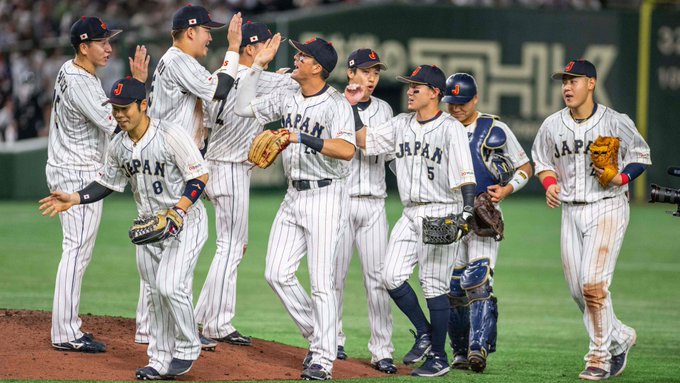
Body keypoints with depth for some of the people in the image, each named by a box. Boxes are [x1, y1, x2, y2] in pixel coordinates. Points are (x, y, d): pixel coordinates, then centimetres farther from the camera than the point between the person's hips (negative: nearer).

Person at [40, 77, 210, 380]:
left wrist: (178, 211, -28)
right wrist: (74, 199, -1)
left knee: (170, 285, -19)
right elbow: (107, 183, 14)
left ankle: (187, 348, 1)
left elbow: (200, 176, -17)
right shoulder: (118, 146, 1)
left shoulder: (170, 135, -20)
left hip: (186, 221, -7)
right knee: (155, 293, 8)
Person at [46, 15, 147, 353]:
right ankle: (65, 335, -10)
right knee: (77, 250, -10)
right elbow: (116, 124, -25)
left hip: (67, 171, 11)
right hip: (78, 175, -11)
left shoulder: (71, 71, 11)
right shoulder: (79, 84, -21)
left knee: (77, 251, 14)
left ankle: (67, 327, 18)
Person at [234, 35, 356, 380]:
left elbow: (347, 150, -28)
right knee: (277, 273, 4)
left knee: (321, 281, -7)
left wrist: (302, 137, -33)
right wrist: (258, 65, 10)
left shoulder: (336, 105, -14)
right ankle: (316, 334, 20)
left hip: (325, 196, -8)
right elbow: (243, 107, 16)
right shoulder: (287, 99, 9)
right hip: (294, 196, 8)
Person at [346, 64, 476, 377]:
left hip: (441, 214, -6)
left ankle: (439, 357, 6)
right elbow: (362, 140, 16)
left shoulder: (451, 128, -8)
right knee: (392, 277, -4)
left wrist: (466, 213, -23)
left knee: (434, 285, -4)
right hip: (410, 214, 6)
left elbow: (465, 175, -14)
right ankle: (424, 333, 17)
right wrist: (352, 105, 8)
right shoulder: (401, 124, 11)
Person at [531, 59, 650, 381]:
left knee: (593, 284, -17)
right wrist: (550, 184, -2)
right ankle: (620, 337, 28)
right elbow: (541, 160, 18)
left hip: (608, 207, -5)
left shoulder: (616, 122, -8)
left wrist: (620, 178, -16)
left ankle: (600, 356, -6)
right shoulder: (552, 126, 4)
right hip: (571, 211, 5)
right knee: (578, 290, 6)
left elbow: (641, 156, 2)